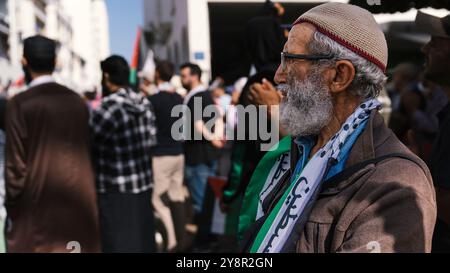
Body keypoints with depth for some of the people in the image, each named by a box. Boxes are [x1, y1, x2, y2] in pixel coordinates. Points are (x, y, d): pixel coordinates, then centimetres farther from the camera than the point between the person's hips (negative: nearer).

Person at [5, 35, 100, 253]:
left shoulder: (20, 104, -9)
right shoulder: (77, 101, 4)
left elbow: (16, 164, -10)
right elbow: (86, 155, 9)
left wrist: (12, 210, 1)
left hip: (36, 208, -4)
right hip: (79, 204, 4)